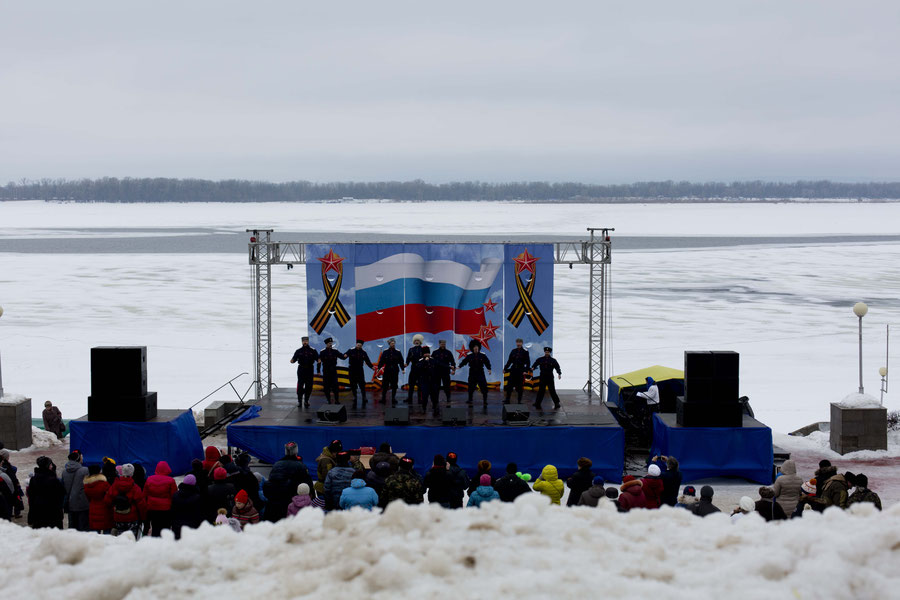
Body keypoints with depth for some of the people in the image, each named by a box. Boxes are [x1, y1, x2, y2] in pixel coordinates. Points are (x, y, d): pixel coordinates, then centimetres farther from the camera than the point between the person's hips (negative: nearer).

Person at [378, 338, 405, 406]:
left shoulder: (398, 352, 3)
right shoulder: (385, 351, 2)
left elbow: (401, 361, 4)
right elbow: (381, 360, 1)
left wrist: (403, 369, -5)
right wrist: (379, 368, -9)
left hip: (395, 371, 0)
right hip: (386, 371, 0)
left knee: (394, 386, 0)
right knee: (385, 385, 2)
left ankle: (393, 400, 5)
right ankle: (383, 399, 14)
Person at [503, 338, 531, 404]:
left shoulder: (525, 352, -2)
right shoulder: (513, 351, 9)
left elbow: (528, 363, -4)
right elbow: (509, 361, 13)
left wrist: (525, 371, -15)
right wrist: (505, 368, 5)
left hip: (521, 372, -4)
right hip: (513, 371, 4)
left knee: (520, 387, 1)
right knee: (509, 386, 2)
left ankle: (519, 401, 9)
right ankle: (507, 400, 8)